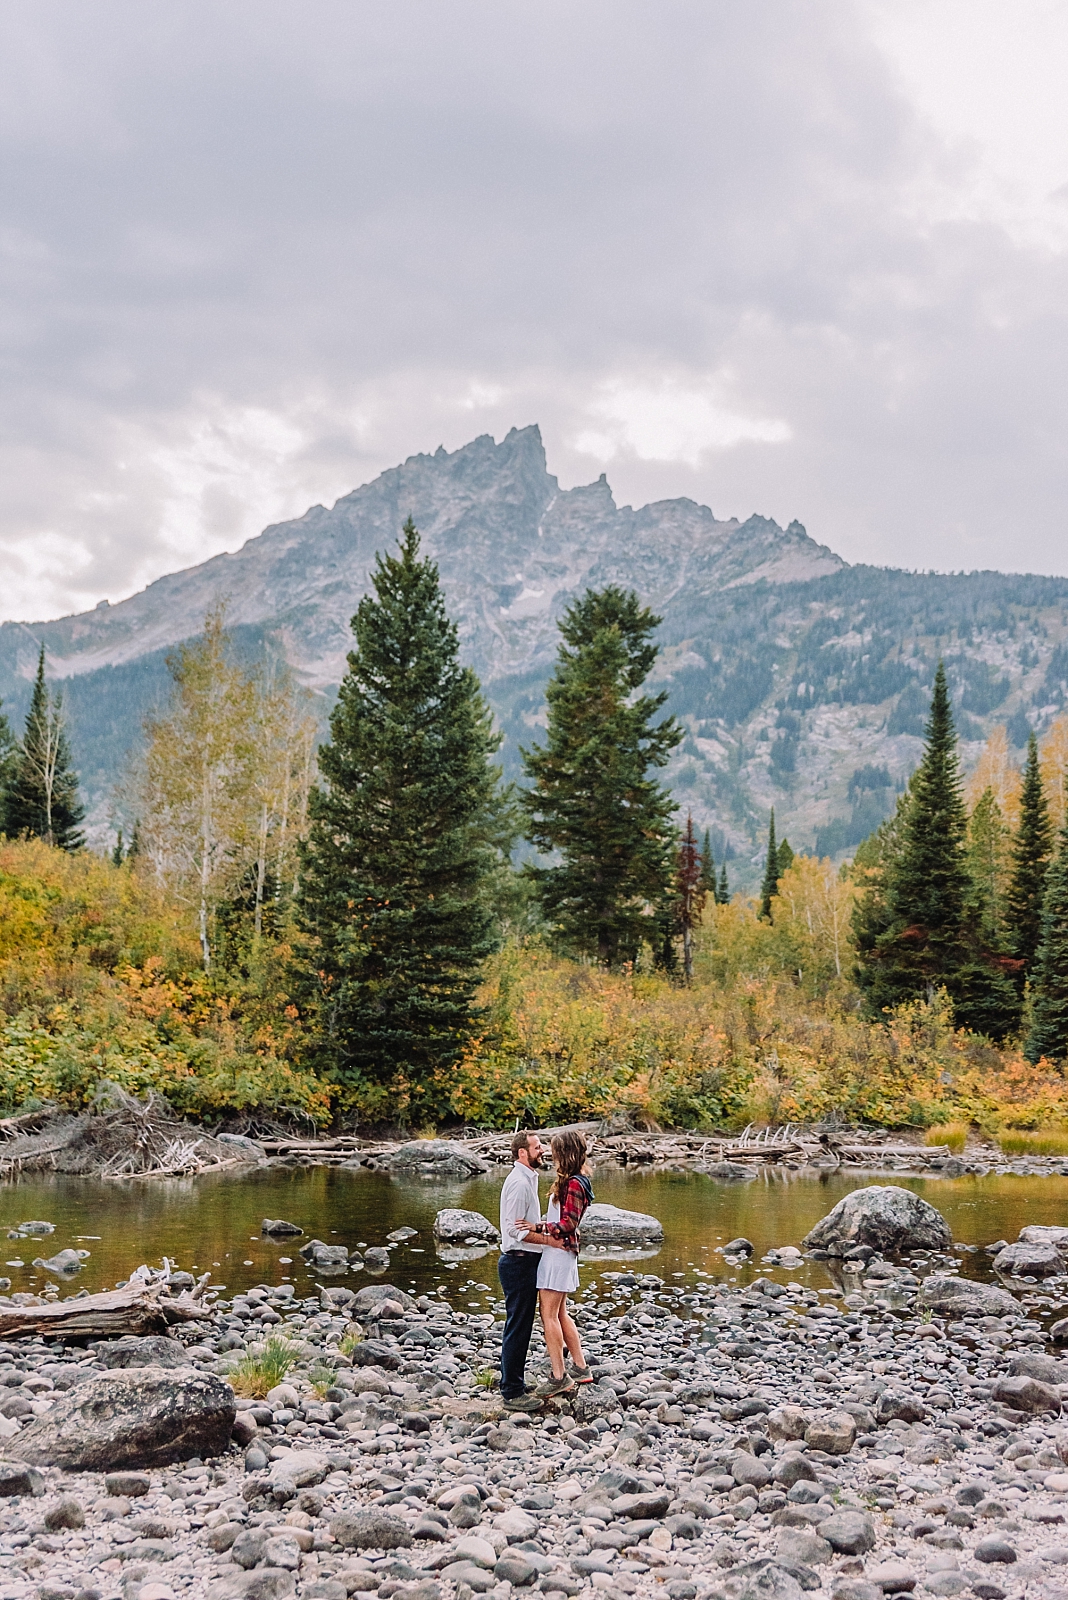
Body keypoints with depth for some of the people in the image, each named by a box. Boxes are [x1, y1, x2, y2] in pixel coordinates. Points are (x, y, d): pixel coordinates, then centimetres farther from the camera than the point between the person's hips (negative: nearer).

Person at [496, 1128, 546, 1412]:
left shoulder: (527, 1179, 15)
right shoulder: (519, 1182, -18)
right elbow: (516, 1230, -23)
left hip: (523, 1261, 11)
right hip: (519, 1262, -11)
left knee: (520, 1328, 17)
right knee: (517, 1328, -5)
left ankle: (514, 1387, 27)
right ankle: (512, 1394, 1)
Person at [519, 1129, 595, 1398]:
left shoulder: (574, 1184, -17)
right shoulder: (574, 1181, 13)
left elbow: (568, 1223, -21)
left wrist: (538, 1228, -23)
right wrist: (540, 1228, 10)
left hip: (558, 1252, -10)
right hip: (559, 1251, 10)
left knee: (549, 1314, -6)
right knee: (560, 1314, 15)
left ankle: (558, 1377, -4)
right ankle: (581, 1368, 20)